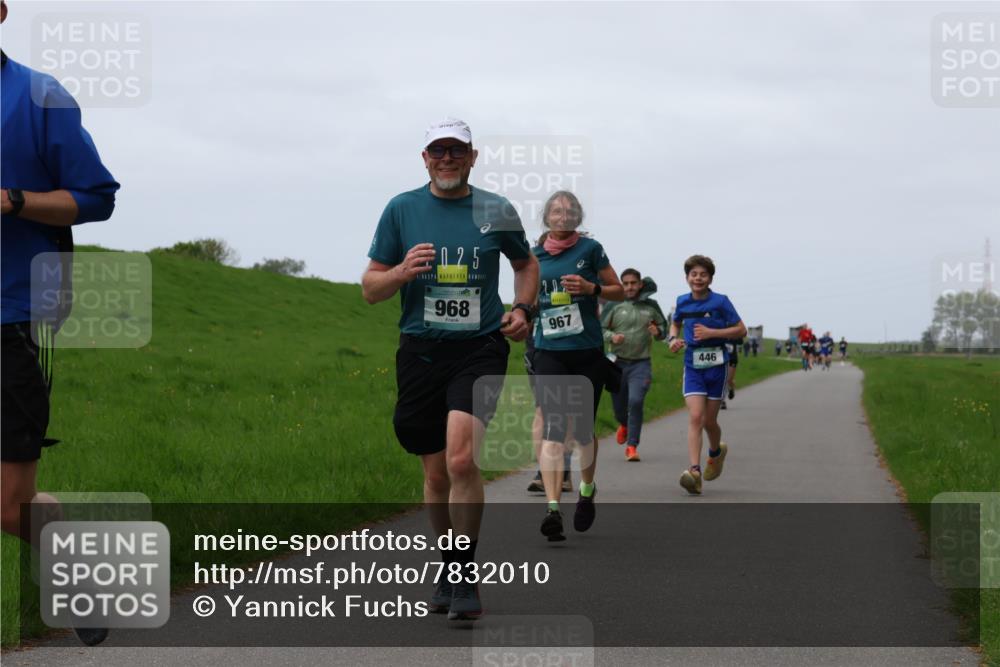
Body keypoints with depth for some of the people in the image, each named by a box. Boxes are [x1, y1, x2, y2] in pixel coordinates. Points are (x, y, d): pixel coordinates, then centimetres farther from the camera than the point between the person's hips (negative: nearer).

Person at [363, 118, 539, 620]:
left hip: (480, 348, -2)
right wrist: (401, 272, -14)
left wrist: (522, 308, 5)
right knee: (436, 472, 8)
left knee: (462, 459, -21)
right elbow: (370, 288, 7)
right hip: (420, 352, 2)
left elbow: (526, 263, 23)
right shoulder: (401, 210, 5)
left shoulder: (496, 211, 5)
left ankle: (465, 579, -11)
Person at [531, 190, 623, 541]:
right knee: (553, 431, -13)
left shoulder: (590, 249, 1)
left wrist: (591, 288, -11)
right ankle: (552, 508, -22)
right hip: (549, 354, 1)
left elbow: (619, 291, 6)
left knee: (583, 431, 8)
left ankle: (587, 490, 35)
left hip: (588, 353, -1)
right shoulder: (535, 256, 8)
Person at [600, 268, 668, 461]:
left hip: (641, 364, -1)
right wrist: (611, 337, -19)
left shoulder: (651, 306, 5)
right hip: (618, 363, 1)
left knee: (636, 401, -18)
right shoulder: (613, 306, -1)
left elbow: (664, 327, 17)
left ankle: (632, 446, -9)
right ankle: (624, 424, 48)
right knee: (619, 405, 11)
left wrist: (658, 332, -6)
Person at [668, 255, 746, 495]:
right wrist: (674, 338, 3)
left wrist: (711, 332, -16)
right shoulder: (682, 302, 5)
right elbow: (676, 323, 25)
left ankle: (716, 452, 41)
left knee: (709, 421, 7)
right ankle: (695, 471, -23)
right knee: (695, 417, -14)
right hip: (693, 367, 2)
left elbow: (741, 330, -5)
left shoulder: (720, 302, -7)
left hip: (716, 366, -2)